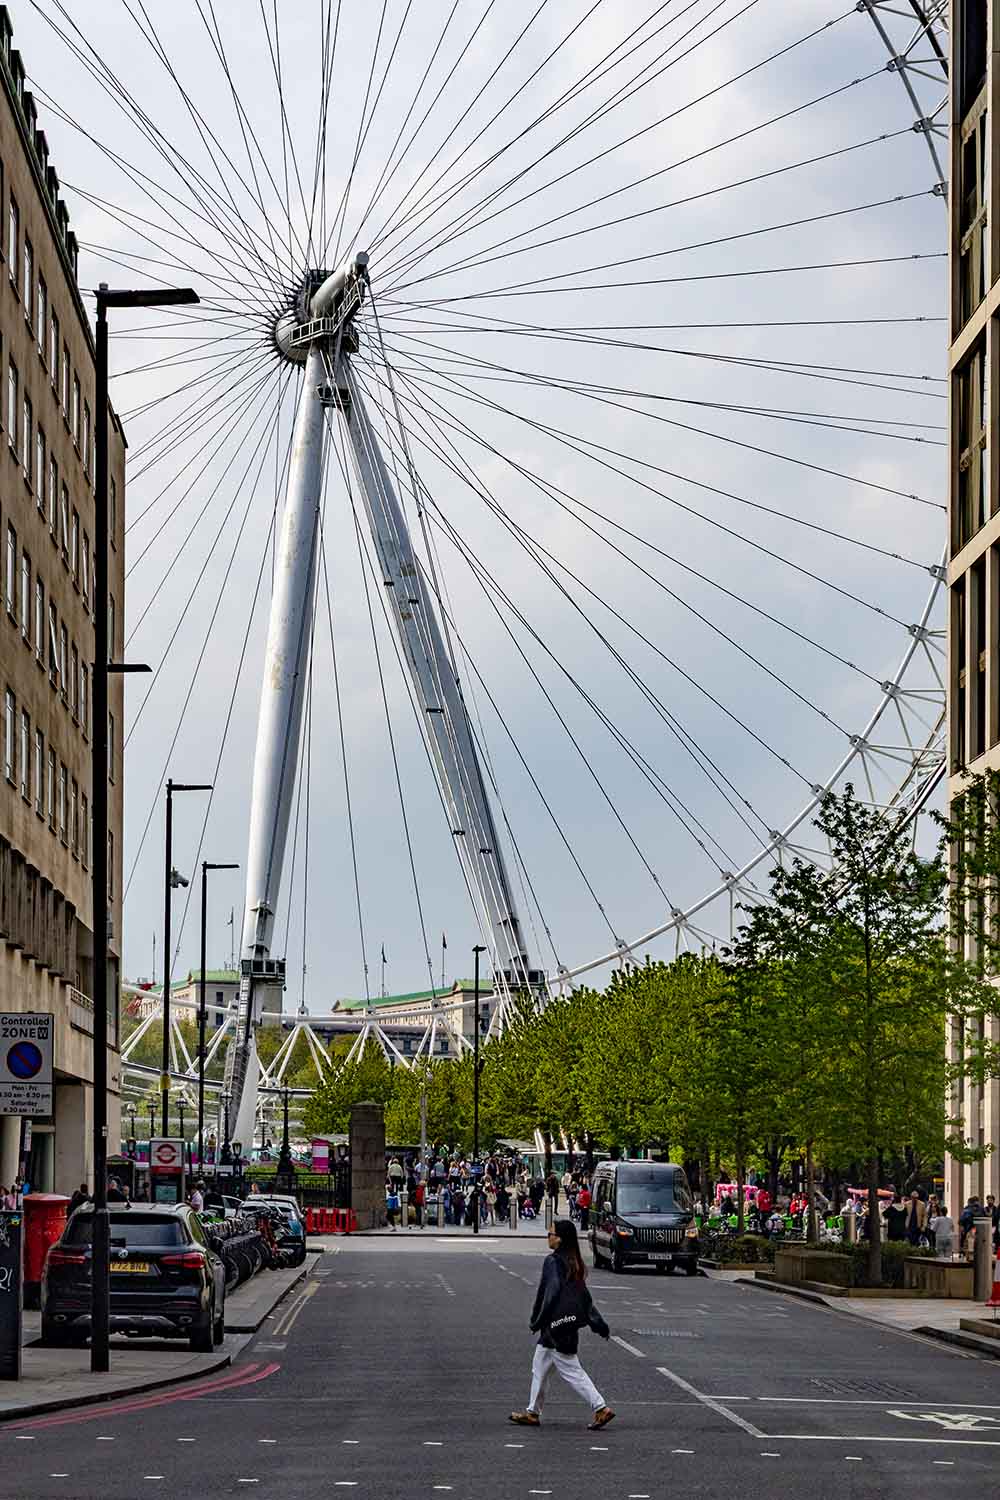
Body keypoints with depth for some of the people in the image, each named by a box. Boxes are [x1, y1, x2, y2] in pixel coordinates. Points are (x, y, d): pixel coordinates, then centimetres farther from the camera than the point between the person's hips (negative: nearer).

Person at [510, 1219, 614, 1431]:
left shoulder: (553, 1262, -15)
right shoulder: (574, 1263, 11)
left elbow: (551, 1293, -21)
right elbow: (584, 1297, 14)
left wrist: (538, 1321, -14)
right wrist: (599, 1324, 15)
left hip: (555, 1325, -9)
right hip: (568, 1325, 9)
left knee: (571, 1372, -5)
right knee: (540, 1367, 15)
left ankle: (601, 1408, -7)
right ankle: (533, 1413, 19)